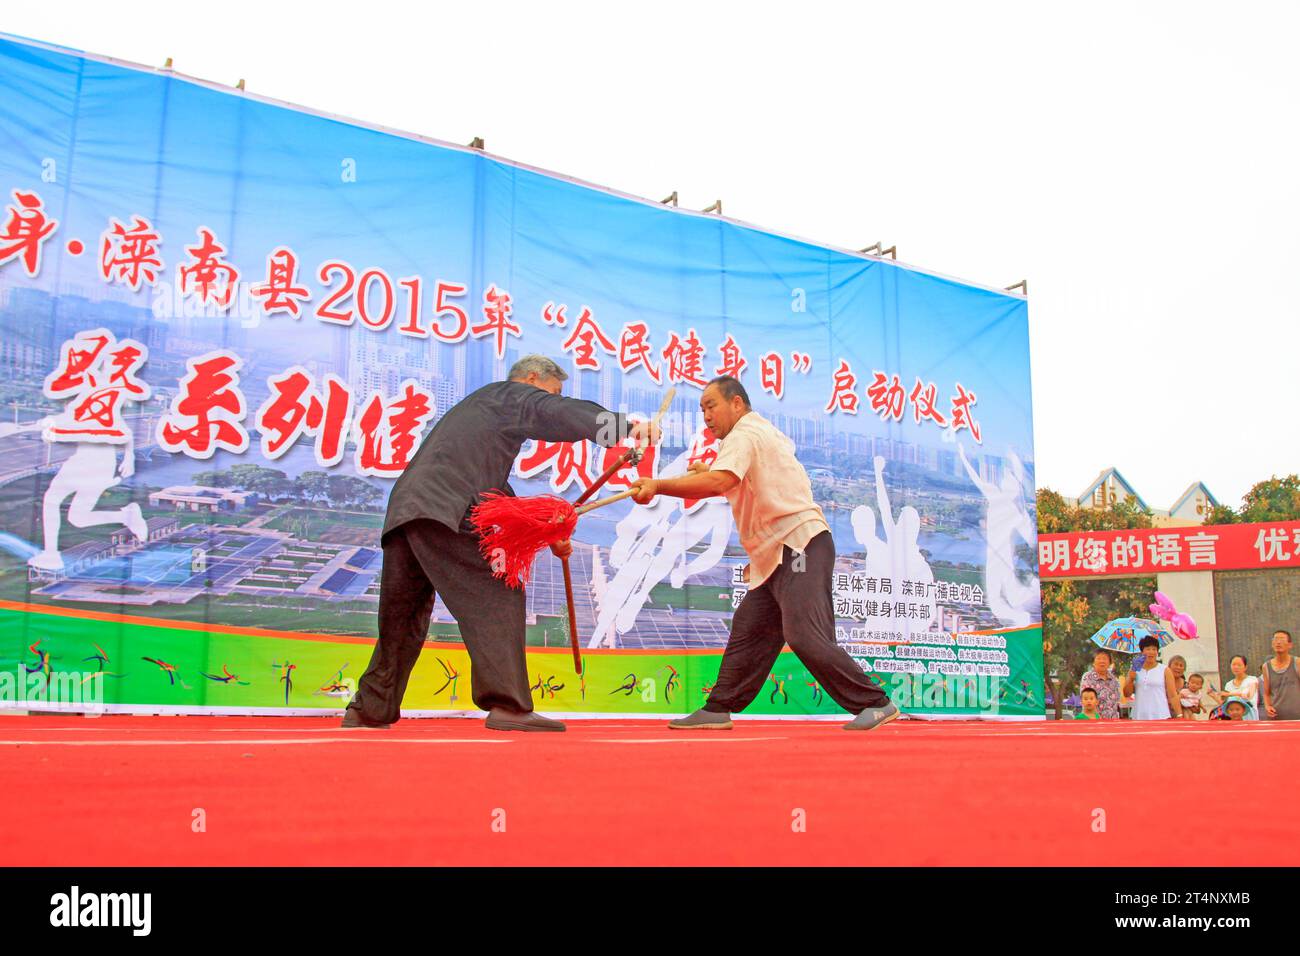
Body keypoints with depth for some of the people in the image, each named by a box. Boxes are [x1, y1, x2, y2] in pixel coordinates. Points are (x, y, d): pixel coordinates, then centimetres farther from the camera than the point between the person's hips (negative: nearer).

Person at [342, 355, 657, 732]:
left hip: (404, 510, 9)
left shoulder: (482, 405, 37)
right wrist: (627, 426, -24)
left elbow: (496, 493, 38)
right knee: (498, 596, -10)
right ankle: (507, 705, -19)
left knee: (403, 616, 18)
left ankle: (370, 709, 26)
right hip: (441, 509, -9)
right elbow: (564, 415, -11)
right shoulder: (512, 395, 11)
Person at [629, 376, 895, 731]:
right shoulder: (764, 432, 24)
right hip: (779, 555, 11)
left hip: (801, 546, -11)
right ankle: (718, 710, 16)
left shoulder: (743, 436, -8)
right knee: (748, 630, 11)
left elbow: (718, 482, -27)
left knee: (804, 636, -17)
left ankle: (875, 704, -11)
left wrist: (657, 485, -28)